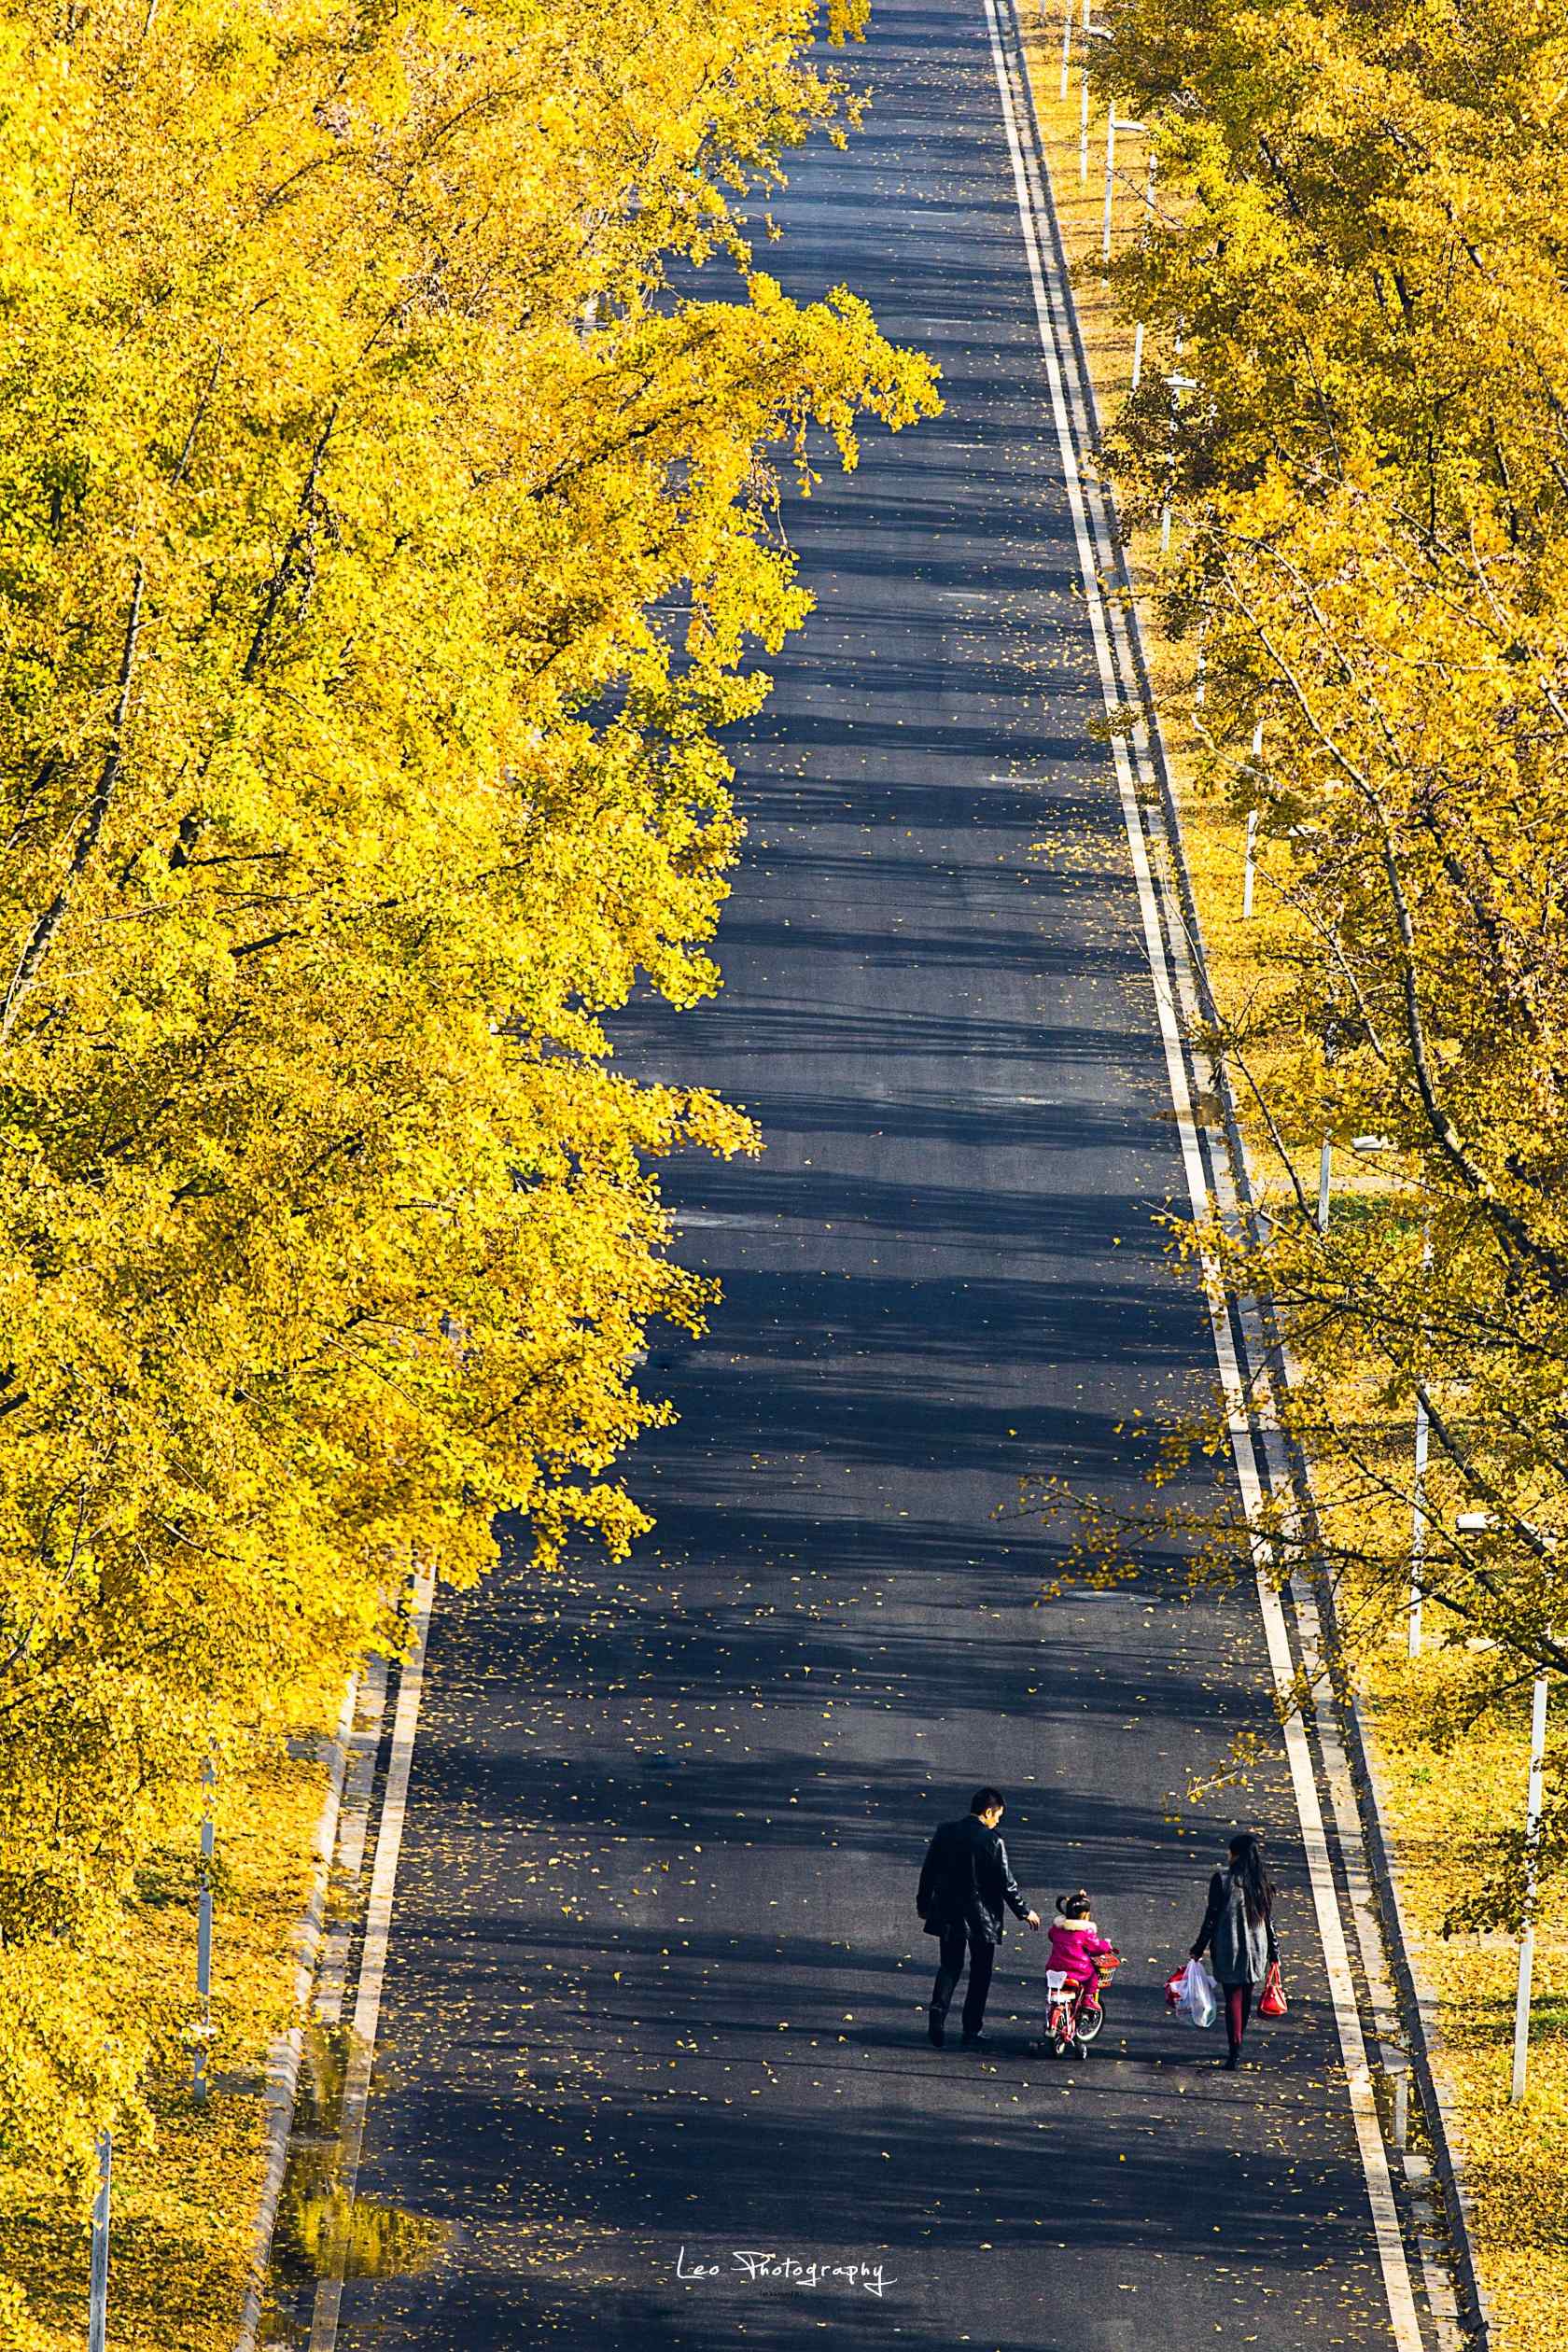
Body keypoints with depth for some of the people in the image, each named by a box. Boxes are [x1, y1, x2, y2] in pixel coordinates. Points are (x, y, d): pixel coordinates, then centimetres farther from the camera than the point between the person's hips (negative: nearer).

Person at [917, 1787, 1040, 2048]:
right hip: (982, 1918, -4)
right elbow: (1006, 1883, -11)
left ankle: (938, 2011, -8)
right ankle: (972, 2032, 11)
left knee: (950, 1967, 16)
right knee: (980, 1974, 9)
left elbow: (928, 1872, 6)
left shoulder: (945, 1833, -1)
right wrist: (1024, 1912, 3)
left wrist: (923, 1904, 19)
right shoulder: (992, 1842, -15)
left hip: (948, 1915, 4)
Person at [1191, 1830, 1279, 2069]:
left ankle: (1235, 2052, -6)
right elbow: (1269, 1921, 4)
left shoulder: (1222, 1880, -12)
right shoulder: (1262, 1883, -1)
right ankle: (1236, 2047, 28)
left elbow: (1211, 1919, -9)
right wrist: (1274, 1953, 13)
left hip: (1228, 1951, -3)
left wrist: (1200, 1948, 1)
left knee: (1233, 1999, 1)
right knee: (1246, 1999, 16)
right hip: (1256, 1951, 3)